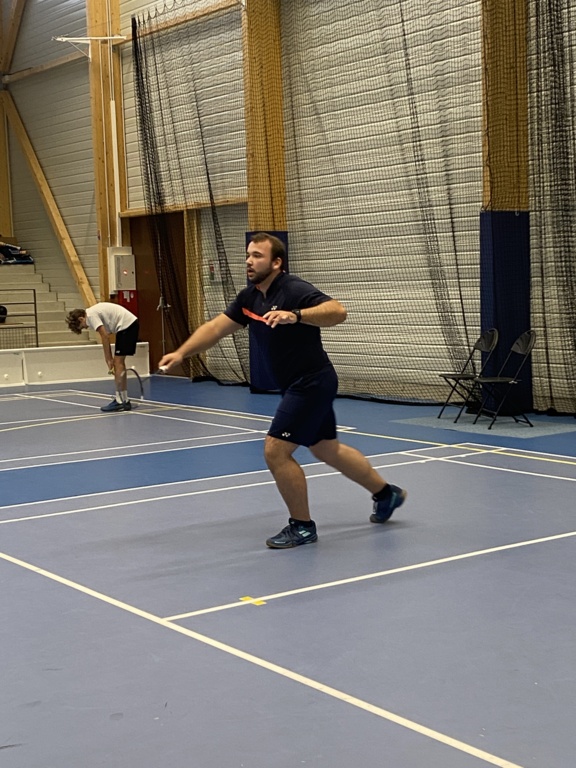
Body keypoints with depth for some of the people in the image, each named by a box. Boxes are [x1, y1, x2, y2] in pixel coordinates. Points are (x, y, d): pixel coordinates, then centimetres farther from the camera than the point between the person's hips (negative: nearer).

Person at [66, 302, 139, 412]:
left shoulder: (91, 315, -11)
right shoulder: (94, 313, 17)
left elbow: (105, 337, -14)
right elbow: (106, 336, 15)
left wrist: (109, 359, -8)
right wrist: (109, 359, 10)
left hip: (126, 325, -10)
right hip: (131, 323, 10)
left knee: (118, 363, -9)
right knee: (119, 362, 13)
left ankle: (120, 401, -9)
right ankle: (123, 400, 15)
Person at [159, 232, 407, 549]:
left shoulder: (294, 290, -20)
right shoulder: (249, 297, 6)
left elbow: (338, 311, -33)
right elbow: (215, 327, 1)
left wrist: (295, 315, -46)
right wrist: (181, 353, -12)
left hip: (312, 382, -10)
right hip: (297, 384, 10)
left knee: (275, 450, -11)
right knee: (327, 449, 21)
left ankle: (302, 526, 4)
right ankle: (386, 493, 39)